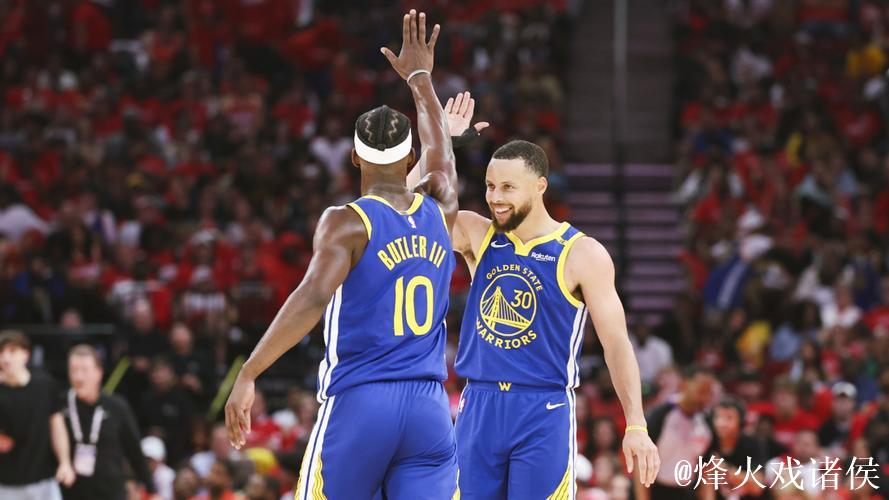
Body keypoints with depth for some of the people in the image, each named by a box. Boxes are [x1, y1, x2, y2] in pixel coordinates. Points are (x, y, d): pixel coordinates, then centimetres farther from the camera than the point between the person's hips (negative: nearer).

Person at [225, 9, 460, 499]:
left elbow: (312, 297, -21)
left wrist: (248, 374, -23)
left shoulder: (346, 223, -5)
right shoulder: (438, 213, 10)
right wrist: (419, 78, 47)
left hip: (359, 403, -3)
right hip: (430, 409, 4)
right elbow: (441, 156, 32)